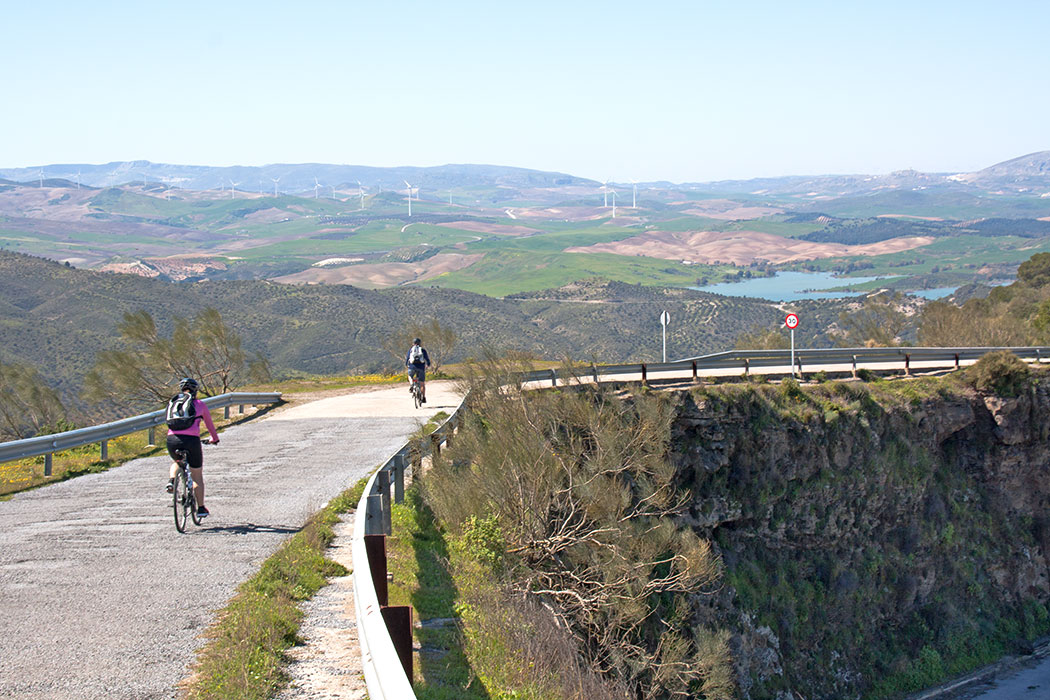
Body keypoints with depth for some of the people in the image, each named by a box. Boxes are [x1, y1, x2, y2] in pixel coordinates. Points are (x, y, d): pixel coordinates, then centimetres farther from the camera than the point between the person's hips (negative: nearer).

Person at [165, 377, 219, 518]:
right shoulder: (200, 404, 13)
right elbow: (209, 423, 26)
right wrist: (215, 438, 44)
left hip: (173, 440, 2)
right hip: (192, 440, -2)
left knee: (177, 462, 36)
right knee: (197, 476, 13)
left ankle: (171, 481, 7)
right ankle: (201, 508, 17)